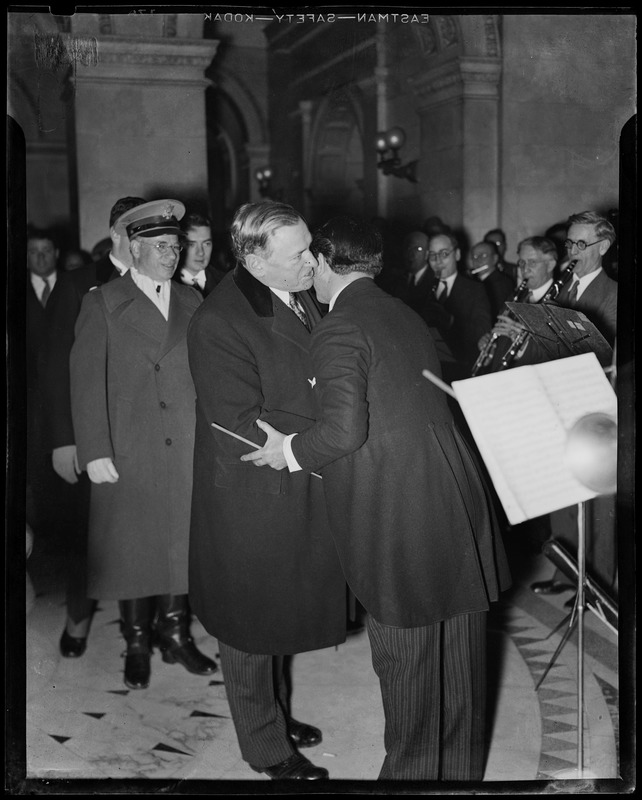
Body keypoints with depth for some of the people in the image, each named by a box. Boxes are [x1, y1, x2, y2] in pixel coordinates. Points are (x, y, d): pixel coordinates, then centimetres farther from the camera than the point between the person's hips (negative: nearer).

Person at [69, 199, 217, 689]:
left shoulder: (191, 302, 12)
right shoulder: (103, 304, 1)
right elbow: (86, 380, -4)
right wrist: (94, 451, -11)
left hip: (187, 448, 3)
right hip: (127, 451, -3)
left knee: (182, 542, 8)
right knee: (131, 547, 5)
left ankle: (176, 634, 24)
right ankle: (137, 643, 20)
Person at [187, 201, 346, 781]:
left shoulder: (301, 298, 4)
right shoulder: (219, 321, -22)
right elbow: (242, 423, -25)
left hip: (300, 493, 8)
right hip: (253, 499, -7)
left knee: (277, 614, 23)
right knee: (250, 622, 11)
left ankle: (275, 712, 43)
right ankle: (266, 747, 28)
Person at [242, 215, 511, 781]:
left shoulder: (338, 330, -11)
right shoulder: (405, 316, 15)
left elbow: (345, 429, -21)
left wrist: (291, 450, -2)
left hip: (398, 519, -8)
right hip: (457, 499, 8)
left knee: (407, 657, 8)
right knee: (457, 654, 19)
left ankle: (414, 769, 23)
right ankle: (462, 768, 35)